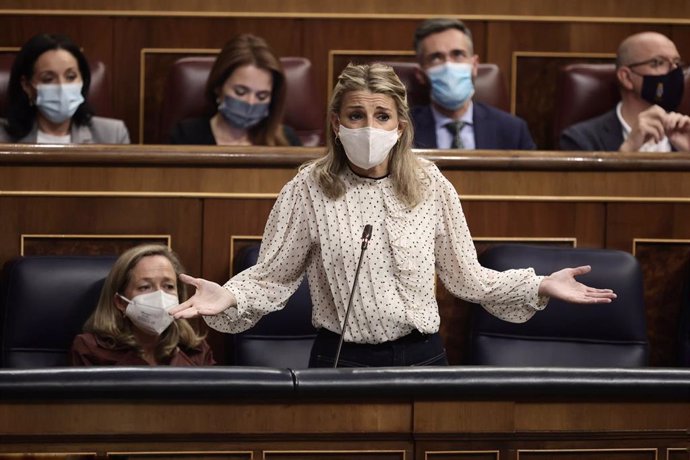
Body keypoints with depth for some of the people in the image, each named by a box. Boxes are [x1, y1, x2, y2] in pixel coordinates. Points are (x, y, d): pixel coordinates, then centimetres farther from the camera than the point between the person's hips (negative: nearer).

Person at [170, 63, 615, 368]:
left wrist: (540, 287, -3)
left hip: (421, 356, 2)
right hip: (342, 360, -2)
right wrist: (229, 297, -23)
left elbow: (466, 276, 6)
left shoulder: (431, 185, 0)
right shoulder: (309, 188, -6)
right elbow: (273, 276, -4)